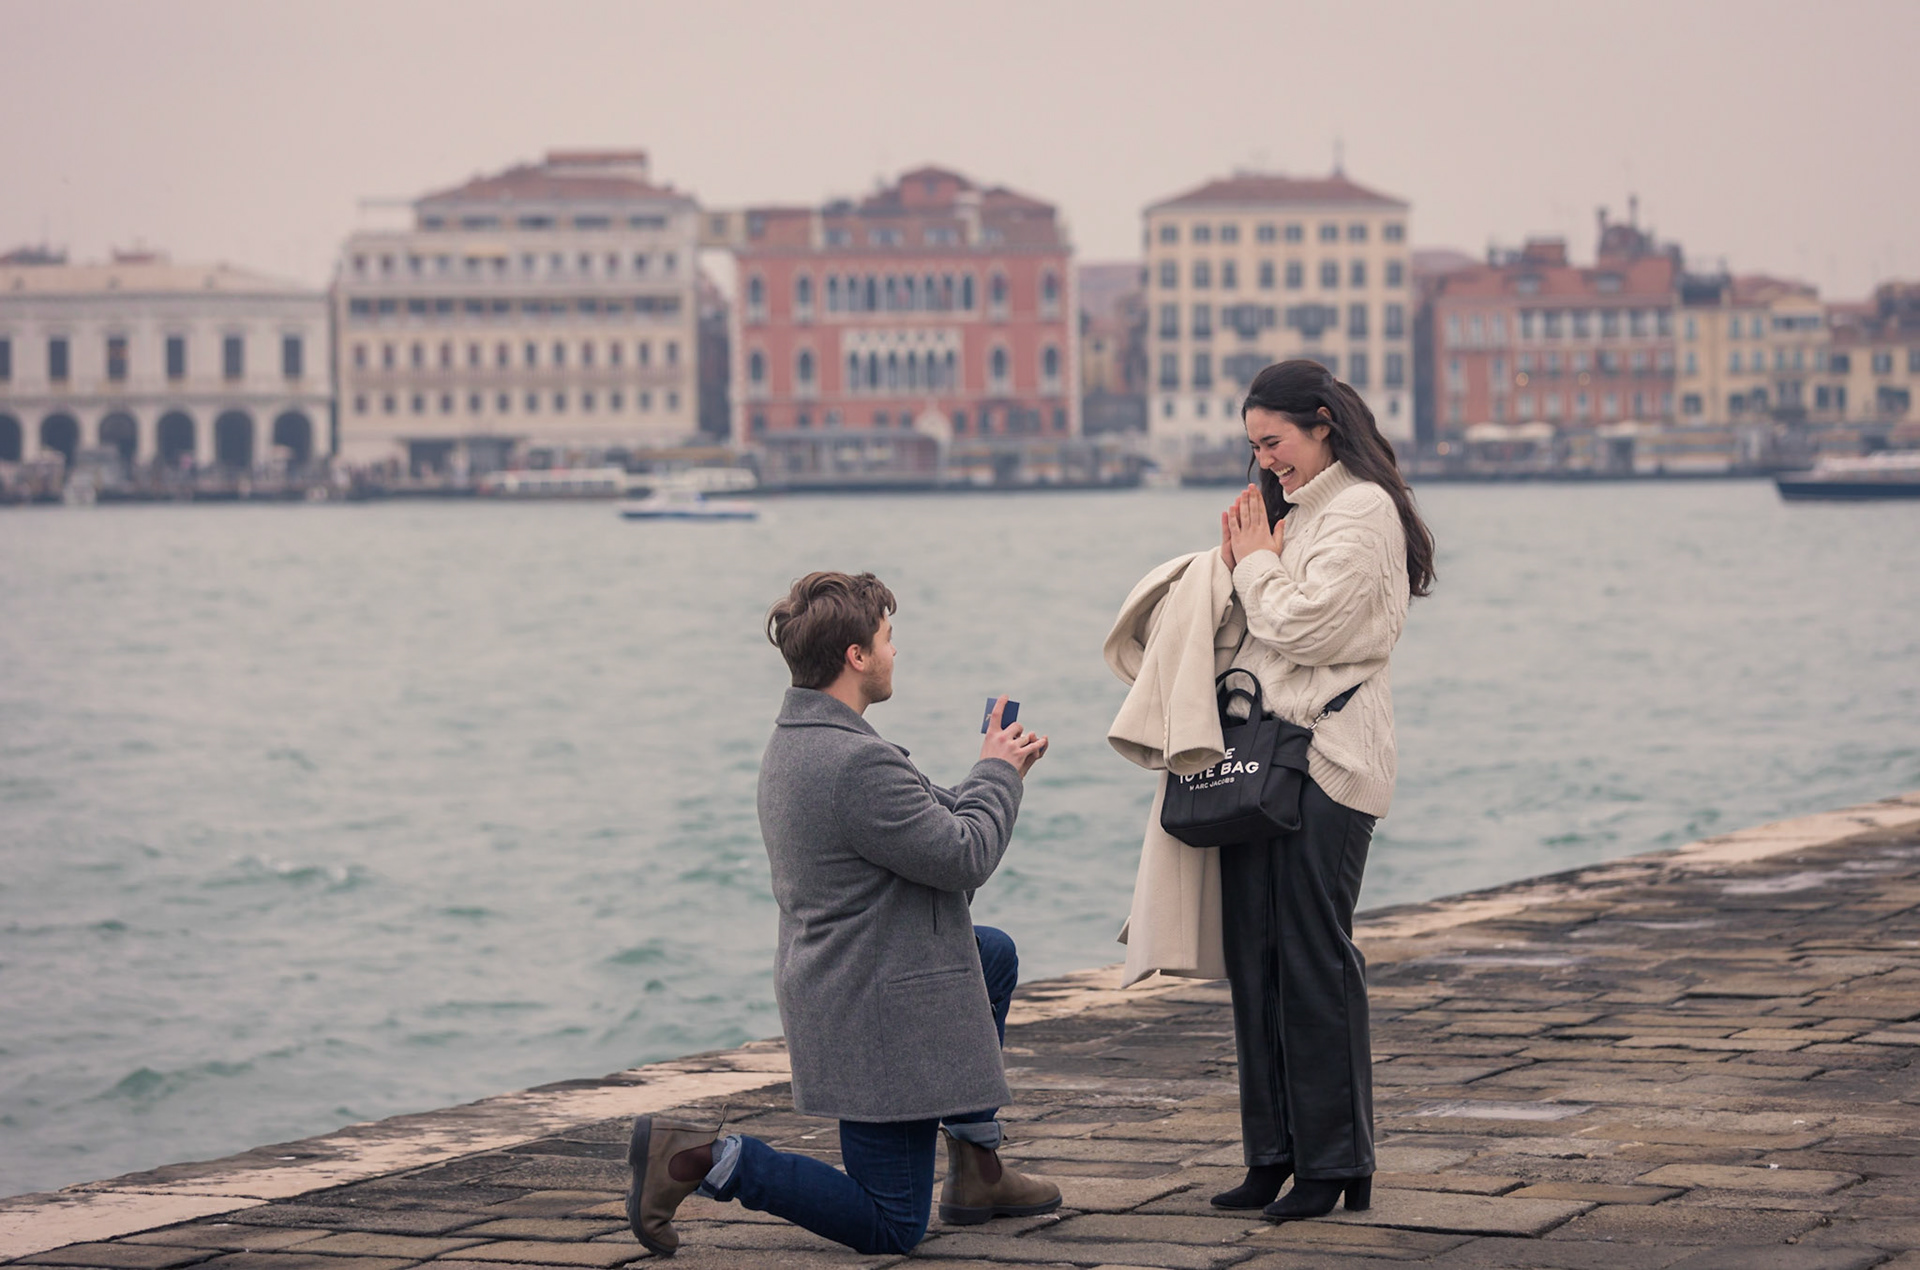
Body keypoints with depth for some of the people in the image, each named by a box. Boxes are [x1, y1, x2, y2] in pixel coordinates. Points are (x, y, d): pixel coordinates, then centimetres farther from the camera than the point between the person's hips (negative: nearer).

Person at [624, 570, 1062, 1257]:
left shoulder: (791, 743, 7)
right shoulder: (859, 763, -26)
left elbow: (922, 826, 17)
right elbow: (965, 858, -19)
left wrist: (993, 772, 14)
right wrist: (997, 773, -3)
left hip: (832, 988, 10)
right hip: (877, 1024, -10)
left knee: (996, 954, 32)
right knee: (890, 1229, -1)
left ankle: (976, 1170, 30)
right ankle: (705, 1159, -6)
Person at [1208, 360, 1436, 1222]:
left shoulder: (1361, 510, -9)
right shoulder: (1289, 508, 21)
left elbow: (1300, 624, -17)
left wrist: (1255, 564, -2)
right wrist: (1238, 561, 5)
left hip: (1325, 758, -9)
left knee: (1314, 958, -6)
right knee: (1253, 954, 8)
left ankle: (1335, 1163, 1)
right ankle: (1274, 1156, 14)